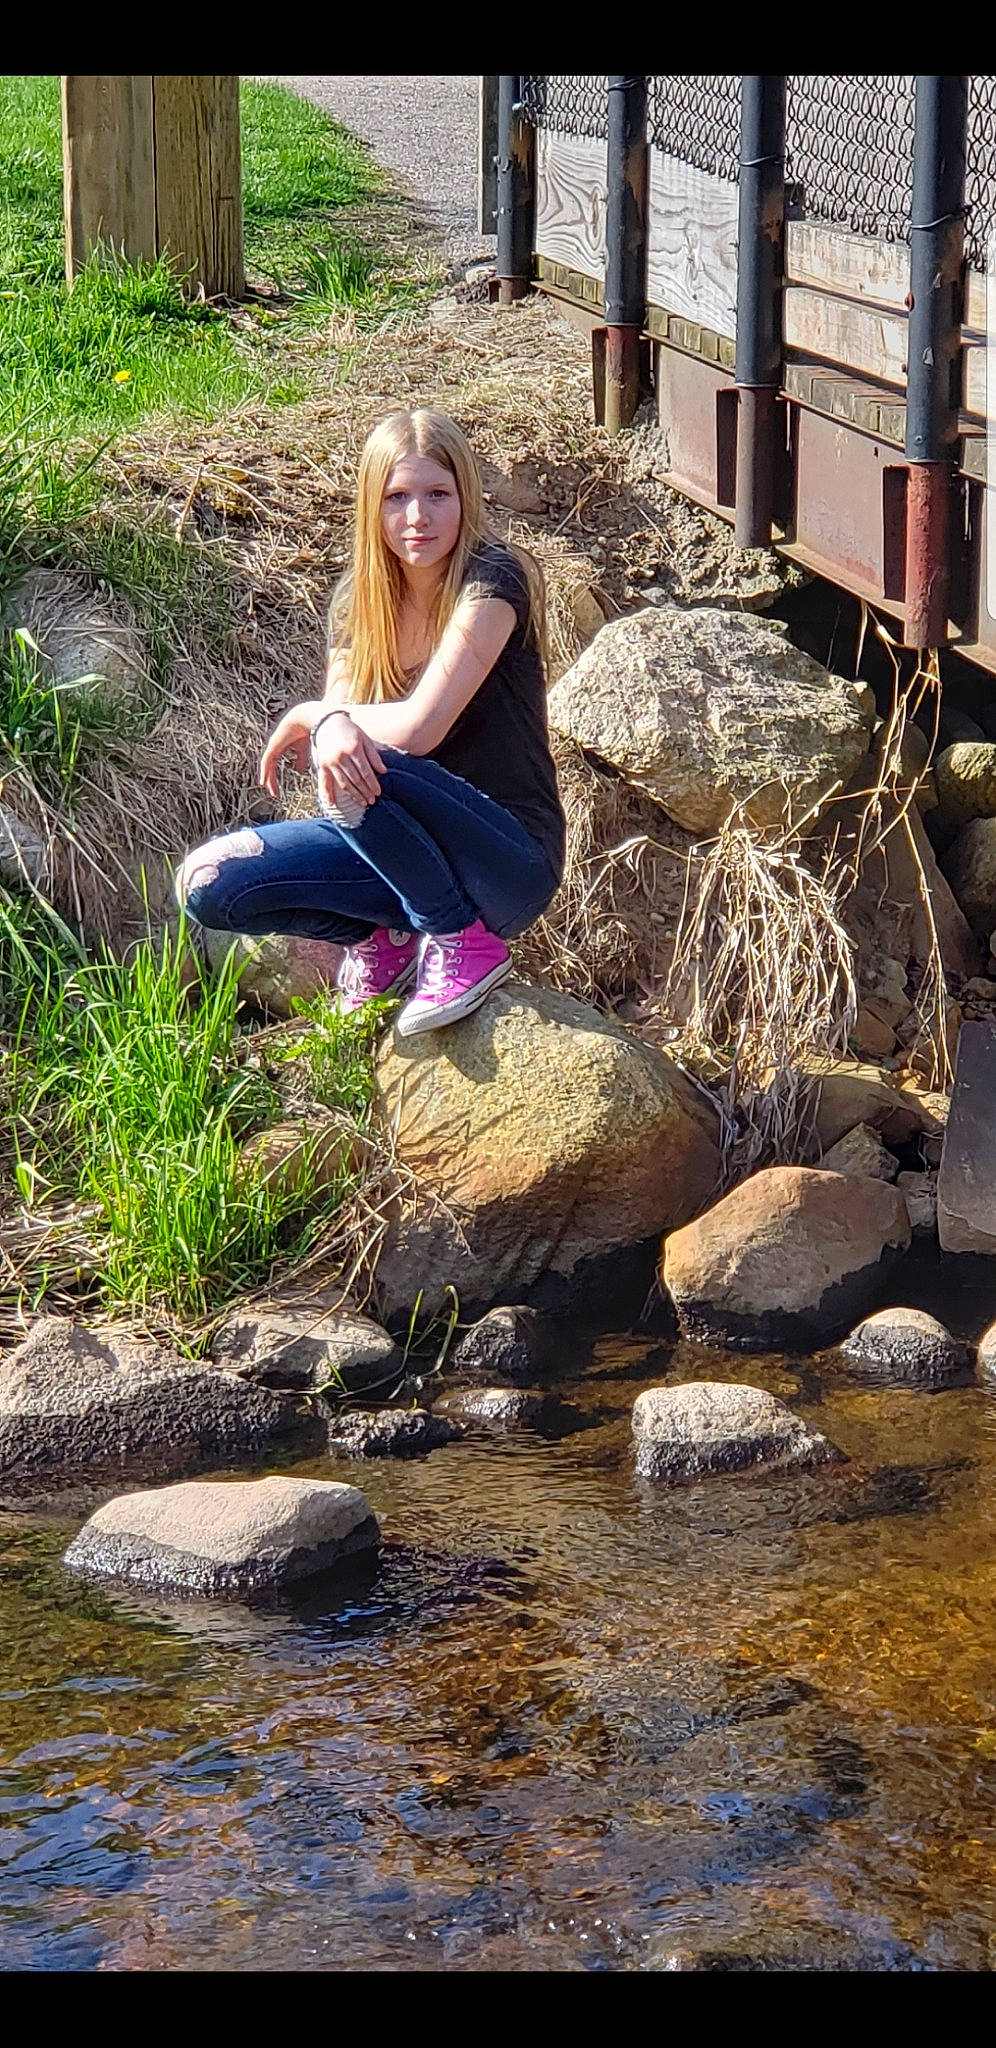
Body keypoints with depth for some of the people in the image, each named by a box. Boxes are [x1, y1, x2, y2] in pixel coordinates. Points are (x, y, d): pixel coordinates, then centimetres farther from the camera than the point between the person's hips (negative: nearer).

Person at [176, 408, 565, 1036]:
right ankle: (384, 936, 9)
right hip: (409, 848, 6)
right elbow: (325, 746, -6)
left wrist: (308, 717, -10)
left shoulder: (492, 580, -15)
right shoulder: (359, 600, 4)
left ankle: (463, 939, -11)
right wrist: (330, 729, -30)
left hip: (511, 862, -6)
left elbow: (417, 729, -25)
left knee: (369, 765, -34)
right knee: (209, 883, -14)